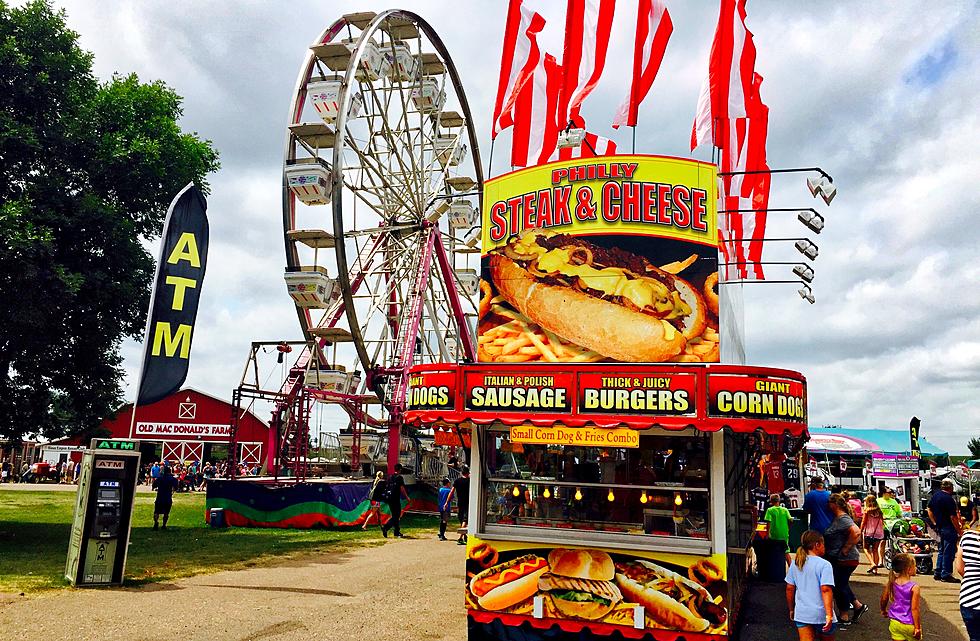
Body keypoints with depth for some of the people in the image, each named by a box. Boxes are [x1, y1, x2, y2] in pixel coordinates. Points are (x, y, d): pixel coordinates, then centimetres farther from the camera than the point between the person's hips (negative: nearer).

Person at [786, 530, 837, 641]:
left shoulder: (795, 564, 5)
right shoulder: (824, 565, -11)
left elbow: (789, 588, 8)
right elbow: (826, 590, -20)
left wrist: (791, 609, 19)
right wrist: (829, 615, -22)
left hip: (802, 614, 3)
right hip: (821, 614, -3)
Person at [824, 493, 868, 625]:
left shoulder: (843, 519, -20)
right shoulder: (837, 518, 11)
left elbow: (856, 532, -35)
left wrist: (846, 548, -27)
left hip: (846, 560, -10)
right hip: (836, 559, 10)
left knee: (840, 586, 2)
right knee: (841, 585, 20)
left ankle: (844, 618, 15)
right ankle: (858, 606, 30)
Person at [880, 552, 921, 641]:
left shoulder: (891, 583, -4)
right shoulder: (914, 587, -19)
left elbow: (884, 599, 6)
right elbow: (914, 609, -19)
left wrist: (883, 610, 26)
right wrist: (917, 627, -11)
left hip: (894, 623, 4)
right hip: (909, 625, -4)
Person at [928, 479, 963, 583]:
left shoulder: (935, 496, 7)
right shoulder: (949, 499, -19)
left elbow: (929, 510, 15)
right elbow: (953, 517, -20)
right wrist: (959, 530, -13)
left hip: (939, 527, 9)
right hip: (949, 528, -8)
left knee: (942, 550, 17)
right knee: (949, 552, -2)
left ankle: (937, 573, 20)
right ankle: (946, 575, 2)